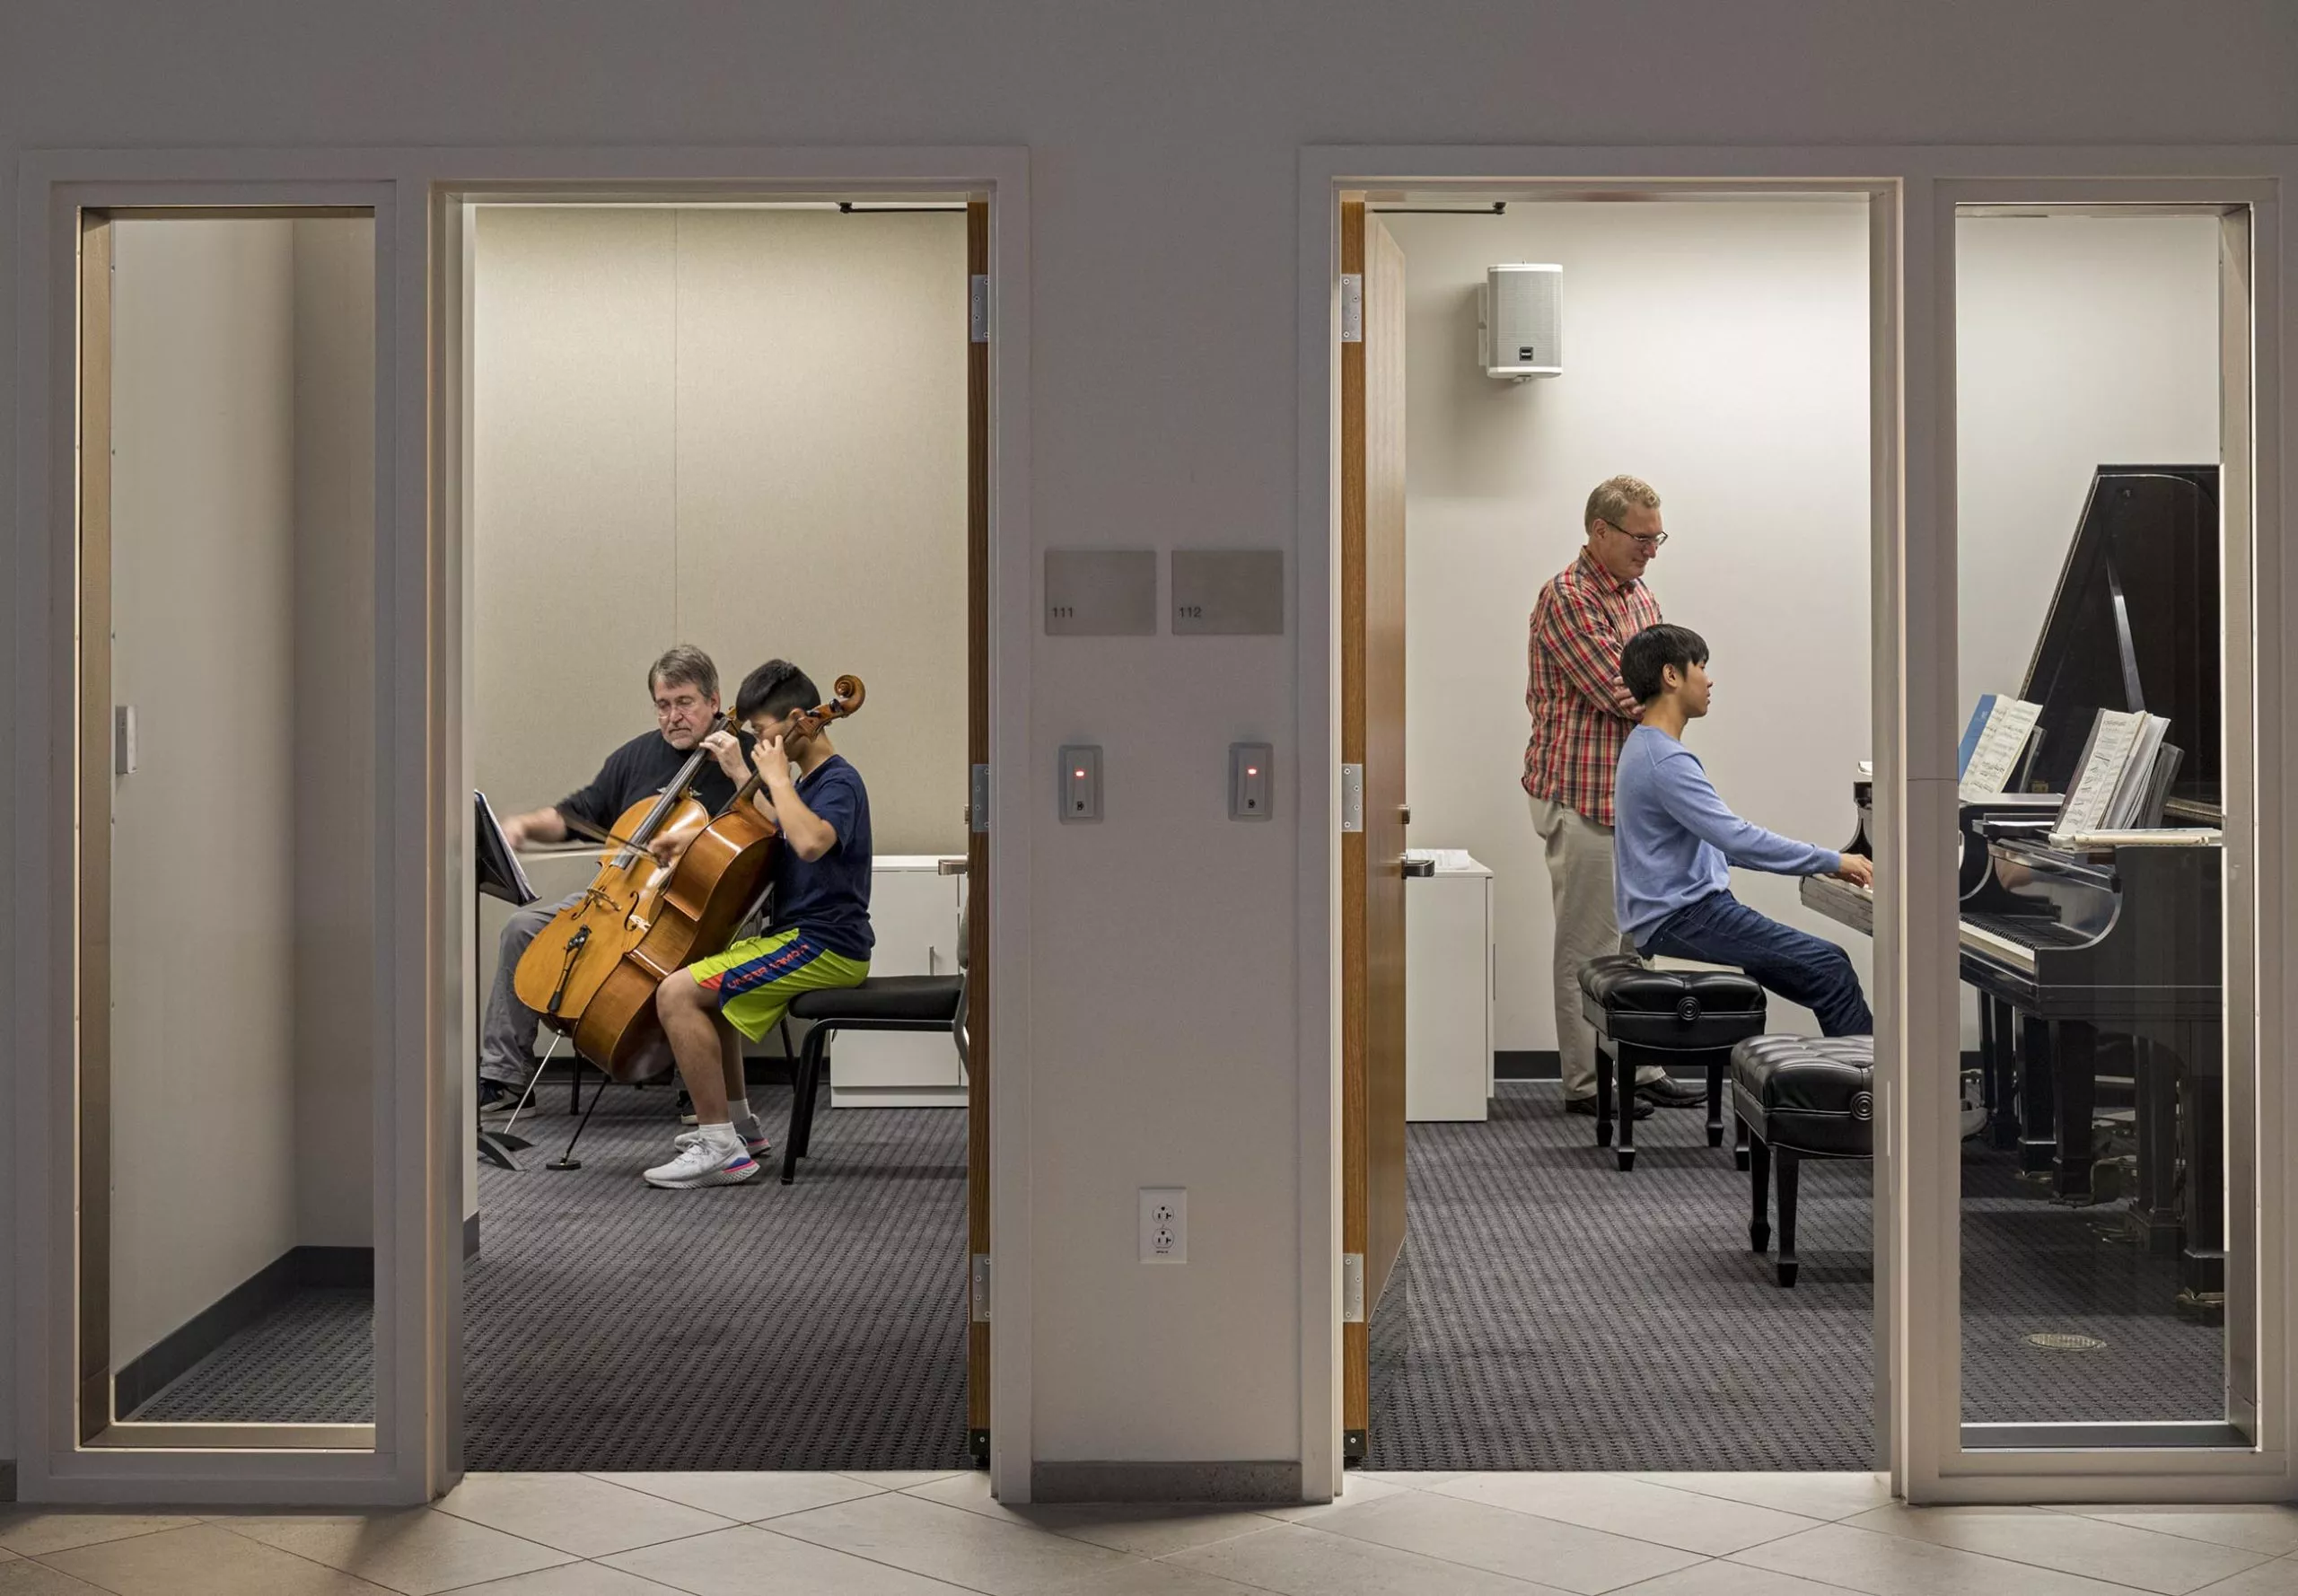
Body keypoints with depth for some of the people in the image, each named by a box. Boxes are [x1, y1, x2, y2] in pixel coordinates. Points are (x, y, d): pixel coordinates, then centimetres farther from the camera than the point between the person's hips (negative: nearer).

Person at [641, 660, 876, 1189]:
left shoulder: (839, 782, -14)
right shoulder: (807, 782, 15)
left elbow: (810, 842, -37)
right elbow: (777, 835, 35)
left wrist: (777, 777, -24)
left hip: (823, 946, -11)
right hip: (798, 936, 11)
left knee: (677, 993, -20)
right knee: (703, 982, 30)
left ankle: (722, 1148, -20)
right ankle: (737, 1121, 31)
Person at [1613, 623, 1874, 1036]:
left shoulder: (1647, 747, 15)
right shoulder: (1666, 761, -18)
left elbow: (1719, 841, 22)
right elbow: (1737, 838, -24)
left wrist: (1818, 863, 17)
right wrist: (1831, 861, -15)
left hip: (1679, 909, 10)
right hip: (1680, 920, -10)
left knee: (1826, 971, 10)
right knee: (1830, 967, -12)